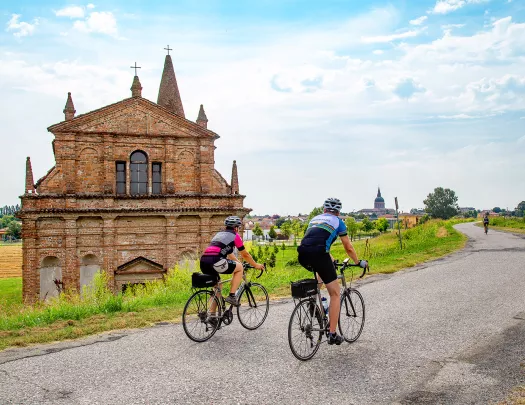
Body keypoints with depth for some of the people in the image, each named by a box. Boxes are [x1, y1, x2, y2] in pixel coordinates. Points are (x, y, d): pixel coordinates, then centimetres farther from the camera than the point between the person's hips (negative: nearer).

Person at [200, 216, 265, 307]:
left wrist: (239, 263, 54)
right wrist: (256, 265, 33)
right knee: (239, 268, 13)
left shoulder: (219, 234, 32)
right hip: (215, 261, -8)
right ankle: (232, 296, 6)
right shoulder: (235, 235, 11)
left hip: (203, 262, 8)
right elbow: (245, 255, 19)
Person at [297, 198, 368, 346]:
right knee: (335, 293, 9)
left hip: (303, 256, 5)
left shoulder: (315, 219, 31)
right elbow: (348, 248, 21)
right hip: (318, 255, -5)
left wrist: (329, 259, 56)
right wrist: (359, 262, 37)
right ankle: (332, 334, 6)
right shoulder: (337, 222, 18)